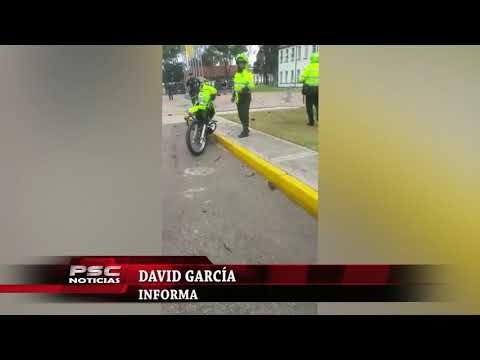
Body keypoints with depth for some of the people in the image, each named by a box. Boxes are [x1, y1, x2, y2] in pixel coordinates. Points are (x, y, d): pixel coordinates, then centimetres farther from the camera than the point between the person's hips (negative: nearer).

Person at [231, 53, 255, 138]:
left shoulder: (248, 73, -11)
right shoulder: (237, 74, 14)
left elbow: (252, 86, -21)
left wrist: (245, 89, -38)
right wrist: (233, 95, 21)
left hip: (245, 97, -8)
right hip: (239, 97, 8)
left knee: (245, 114, -8)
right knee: (241, 114, 12)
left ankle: (245, 131, -3)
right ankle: (245, 129, 25)